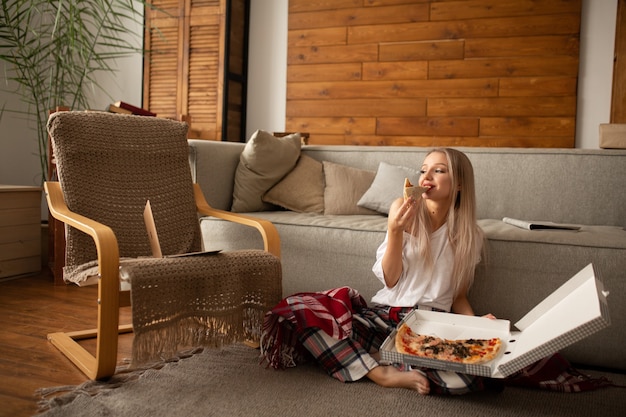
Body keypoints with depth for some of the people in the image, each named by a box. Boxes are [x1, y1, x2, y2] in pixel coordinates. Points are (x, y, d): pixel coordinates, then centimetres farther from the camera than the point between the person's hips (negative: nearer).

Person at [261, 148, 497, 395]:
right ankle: (382, 373, -24)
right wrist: (395, 230, -16)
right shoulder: (405, 209, 1)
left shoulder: (469, 235, 6)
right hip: (384, 316, 0)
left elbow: (459, 296, 12)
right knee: (297, 310, -22)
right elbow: (390, 280, -1)